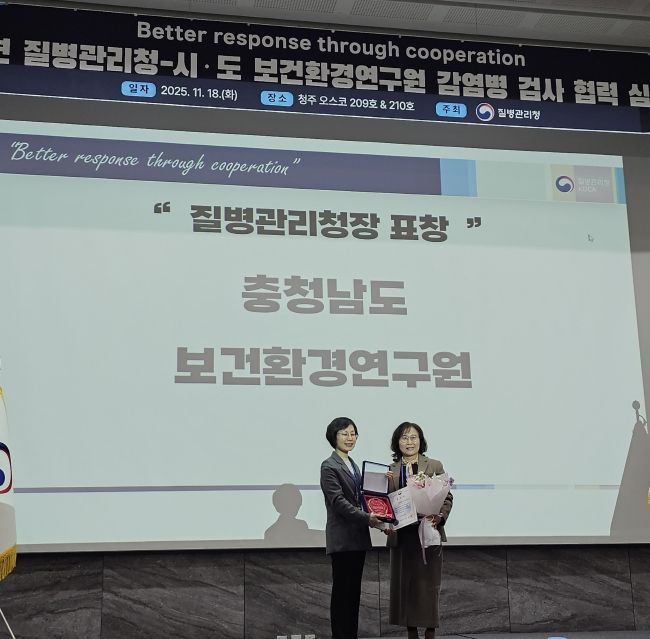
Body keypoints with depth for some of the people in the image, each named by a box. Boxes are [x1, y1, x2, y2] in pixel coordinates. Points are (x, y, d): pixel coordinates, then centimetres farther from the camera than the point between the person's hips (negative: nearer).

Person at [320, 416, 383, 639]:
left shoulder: (352, 465, 17)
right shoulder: (329, 467, -8)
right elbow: (338, 501, -18)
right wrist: (366, 518, -24)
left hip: (358, 537, 8)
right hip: (342, 538, -8)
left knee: (354, 591, 10)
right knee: (342, 591, -3)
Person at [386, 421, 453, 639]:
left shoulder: (434, 466, 4)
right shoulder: (390, 470, 8)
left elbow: (447, 497, 1)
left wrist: (439, 517, -15)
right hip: (401, 535, 2)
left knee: (428, 586, 0)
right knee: (404, 584, 6)